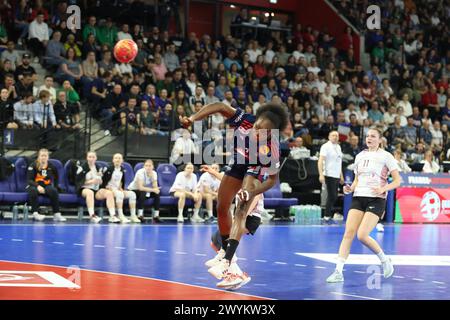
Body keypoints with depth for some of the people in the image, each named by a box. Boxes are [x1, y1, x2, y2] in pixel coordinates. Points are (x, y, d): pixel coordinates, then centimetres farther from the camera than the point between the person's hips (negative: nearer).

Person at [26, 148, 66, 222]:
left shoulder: (51, 167, 4)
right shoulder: (33, 166, -4)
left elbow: (56, 179, 21)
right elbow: (29, 180, -12)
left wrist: (55, 187, 7)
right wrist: (38, 186, -29)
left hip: (47, 186, 2)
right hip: (34, 186, -2)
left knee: (54, 191, -32)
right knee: (33, 191, -38)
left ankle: (57, 214, -30)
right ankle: (35, 213, -39)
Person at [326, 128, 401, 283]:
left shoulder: (386, 156, 0)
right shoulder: (360, 156, 15)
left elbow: (397, 181, -2)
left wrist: (383, 188, -19)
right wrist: (350, 188, 3)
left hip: (376, 199, -5)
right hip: (359, 198, 5)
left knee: (362, 235, -16)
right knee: (348, 233, -10)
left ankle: (385, 260, 9)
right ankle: (338, 272, -11)